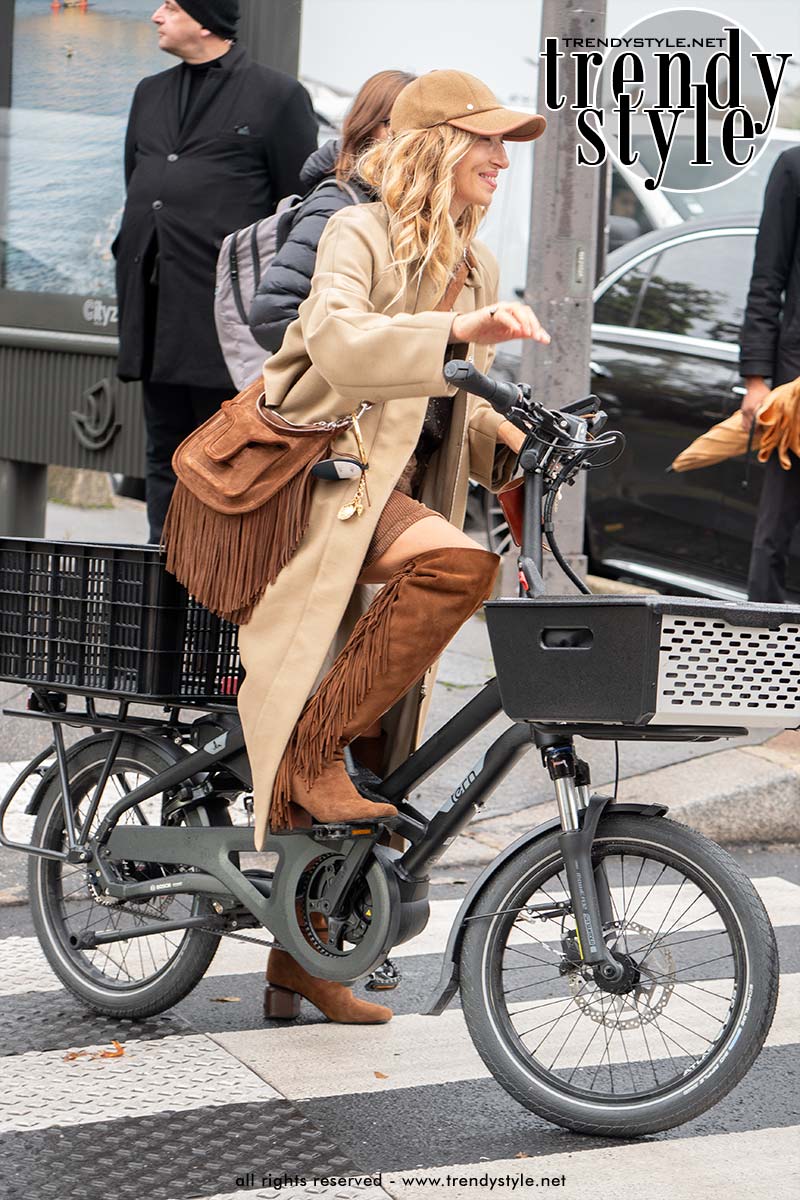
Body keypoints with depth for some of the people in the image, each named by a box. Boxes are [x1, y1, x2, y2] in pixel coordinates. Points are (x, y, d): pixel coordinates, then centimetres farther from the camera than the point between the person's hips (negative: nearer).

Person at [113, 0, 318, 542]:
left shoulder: (278, 96, -2)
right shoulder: (151, 95, 18)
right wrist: (130, 273, 16)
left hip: (228, 319, -7)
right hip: (156, 320, 7)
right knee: (166, 457, 10)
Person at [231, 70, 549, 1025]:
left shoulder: (473, 266, 17)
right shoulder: (360, 233, -7)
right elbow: (337, 339, -28)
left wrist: (512, 446, 2)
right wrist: (458, 331, -40)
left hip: (402, 493, 8)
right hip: (328, 479, -8)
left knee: (365, 748, 7)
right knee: (459, 566, -38)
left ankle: (300, 963, 17)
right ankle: (313, 748, -24)